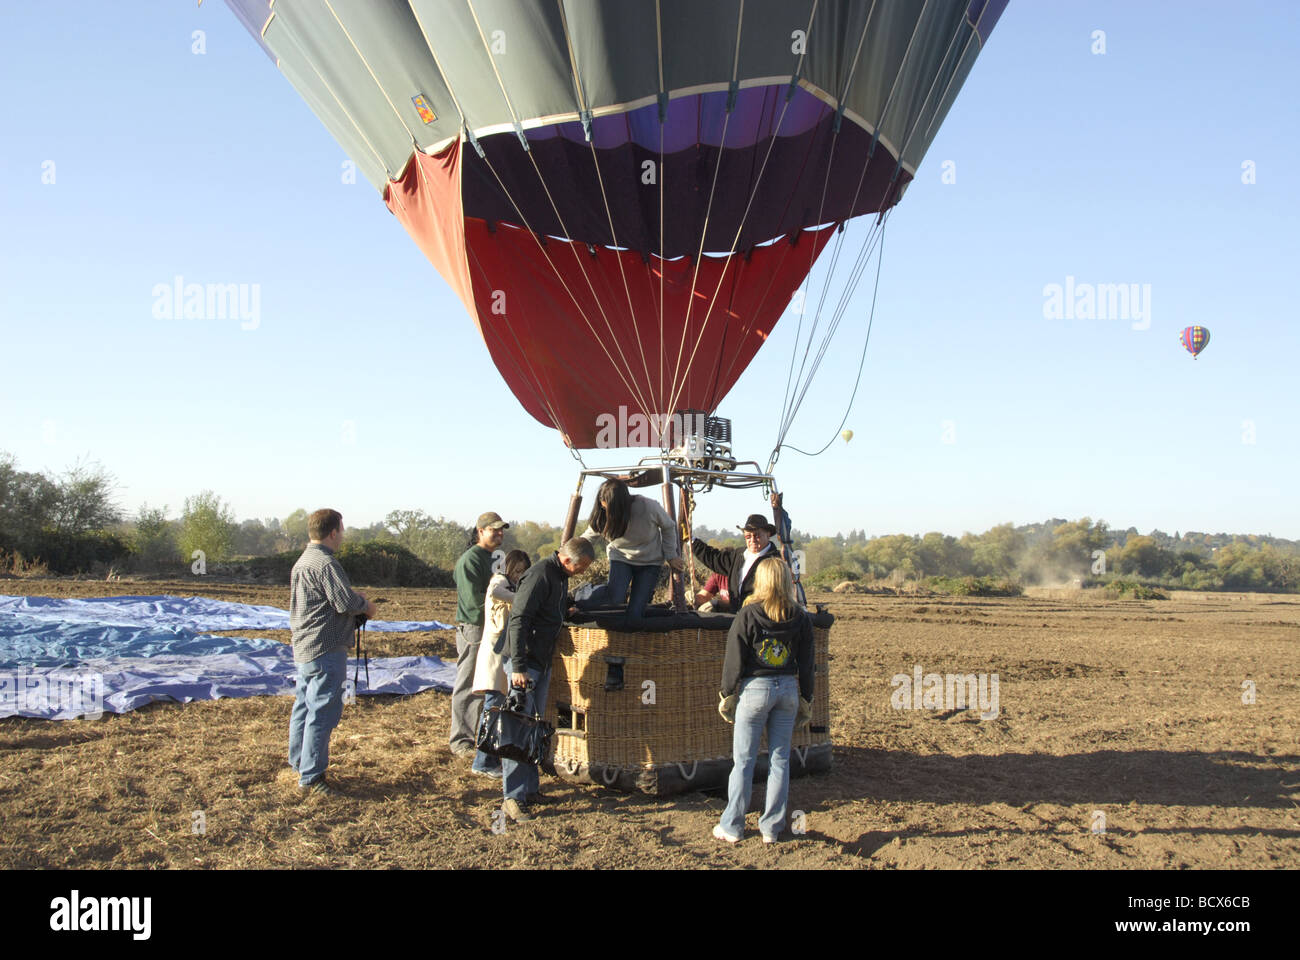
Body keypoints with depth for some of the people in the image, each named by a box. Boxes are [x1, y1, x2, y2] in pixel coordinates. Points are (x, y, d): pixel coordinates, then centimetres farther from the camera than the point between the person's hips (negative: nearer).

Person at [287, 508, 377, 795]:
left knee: (305, 704, 19)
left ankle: (299, 763, 31)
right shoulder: (325, 563, -19)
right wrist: (366, 606, -4)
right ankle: (311, 776, -2)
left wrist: (355, 598, 12)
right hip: (326, 649, -11)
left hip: (304, 646, 11)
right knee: (323, 711, -5)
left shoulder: (303, 561, 13)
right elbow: (345, 602, -23)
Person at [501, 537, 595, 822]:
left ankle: (530, 788, 20)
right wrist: (518, 667, -26)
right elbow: (518, 621, -23)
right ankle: (513, 797, -9)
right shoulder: (539, 575, -18)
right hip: (526, 661, -9)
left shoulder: (561, 576, 12)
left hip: (544, 661, 10)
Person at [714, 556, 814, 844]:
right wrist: (806, 700, 14)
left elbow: (734, 660, -6)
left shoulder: (748, 615, -9)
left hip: (754, 689, -3)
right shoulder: (800, 618, 1)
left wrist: (726, 694, 5)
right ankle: (771, 828, 14)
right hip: (788, 689, 3)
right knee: (780, 760, 9)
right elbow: (806, 664, 5)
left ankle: (732, 827, 10)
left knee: (743, 760, 5)